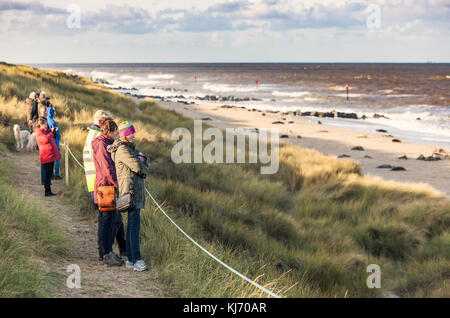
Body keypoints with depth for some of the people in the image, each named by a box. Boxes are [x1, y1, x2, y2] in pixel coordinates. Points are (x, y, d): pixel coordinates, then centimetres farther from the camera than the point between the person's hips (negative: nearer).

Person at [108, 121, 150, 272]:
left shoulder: (130, 148, 19)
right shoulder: (122, 149, -13)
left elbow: (146, 163, 16)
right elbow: (137, 166, -21)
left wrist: (143, 160, -7)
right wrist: (143, 166, 1)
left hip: (137, 189, 10)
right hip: (130, 187, -10)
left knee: (132, 224, 11)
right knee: (134, 224, -13)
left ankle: (130, 259, 15)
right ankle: (137, 260, -16)